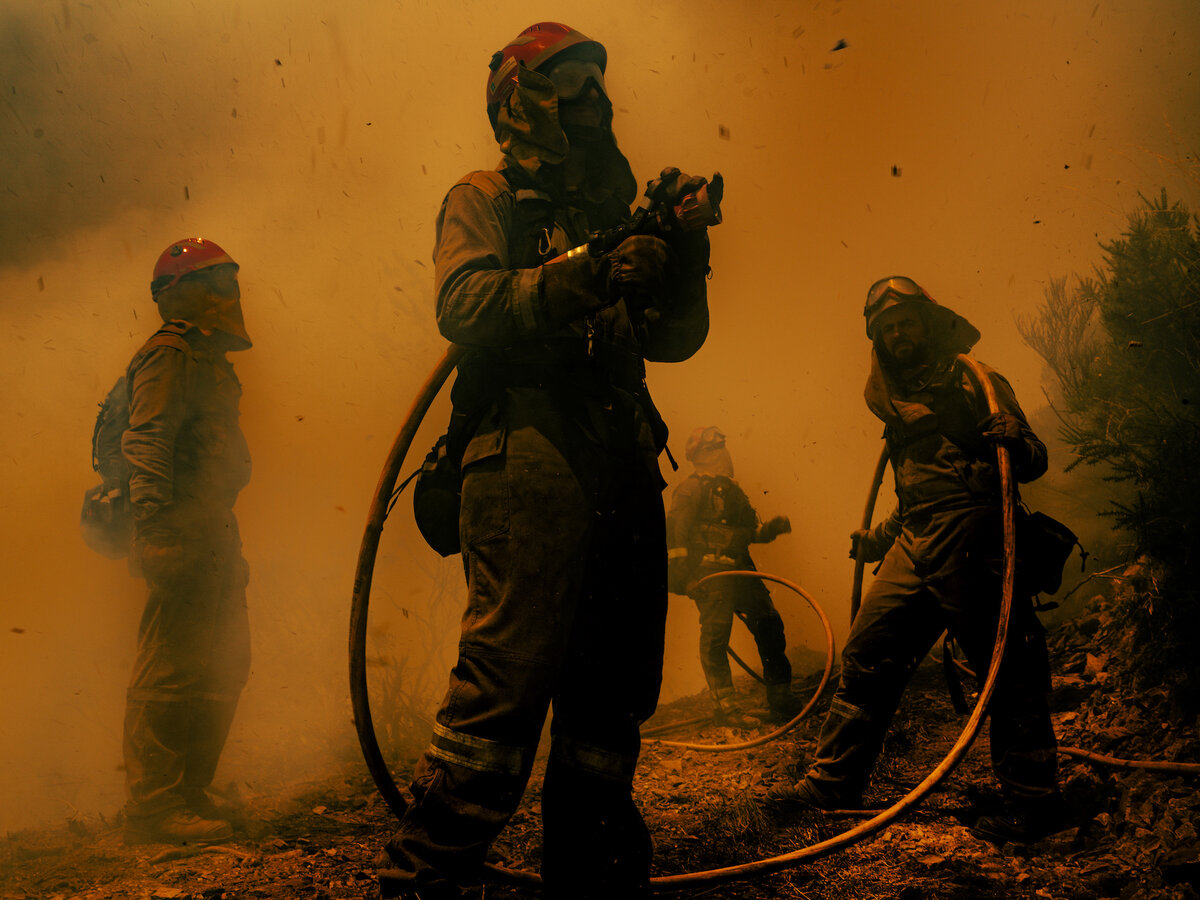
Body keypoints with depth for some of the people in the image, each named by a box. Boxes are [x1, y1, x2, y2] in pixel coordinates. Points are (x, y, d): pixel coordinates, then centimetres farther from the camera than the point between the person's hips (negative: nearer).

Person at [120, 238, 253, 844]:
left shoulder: (207, 359, 24)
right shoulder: (169, 356, -7)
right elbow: (145, 442, -19)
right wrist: (155, 526, -29)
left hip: (213, 531, 11)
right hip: (183, 531, -10)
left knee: (224, 666, 13)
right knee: (172, 668, -10)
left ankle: (189, 793, 21)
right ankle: (153, 806, -5)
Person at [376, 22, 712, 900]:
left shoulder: (610, 214, 27)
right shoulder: (485, 200, 8)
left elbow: (673, 338, 21)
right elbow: (464, 303, -12)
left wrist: (681, 255, 4)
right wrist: (591, 274, -21)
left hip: (623, 472, 7)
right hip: (528, 462, -7)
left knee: (614, 689, 9)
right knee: (507, 679, -15)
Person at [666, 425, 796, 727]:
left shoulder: (732, 489, 24)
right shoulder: (691, 489, -2)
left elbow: (752, 531, 26)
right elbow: (676, 532, -11)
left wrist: (772, 527, 5)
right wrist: (681, 573, -19)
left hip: (740, 571, 8)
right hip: (710, 574, -8)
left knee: (770, 625, 5)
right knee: (715, 634, -12)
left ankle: (781, 702, 14)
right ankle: (725, 705, -7)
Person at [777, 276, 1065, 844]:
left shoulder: (974, 381, 5)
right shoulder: (898, 403, 26)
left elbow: (1031, 464, -1)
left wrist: (1017, 443, -23)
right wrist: (878, 538, 25)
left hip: (968, 540, -7)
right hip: (914, 543, 7)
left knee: (1006, 666, -6)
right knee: (866, 656, 4)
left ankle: (1032, 802, 0)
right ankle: (833, 782, 10)